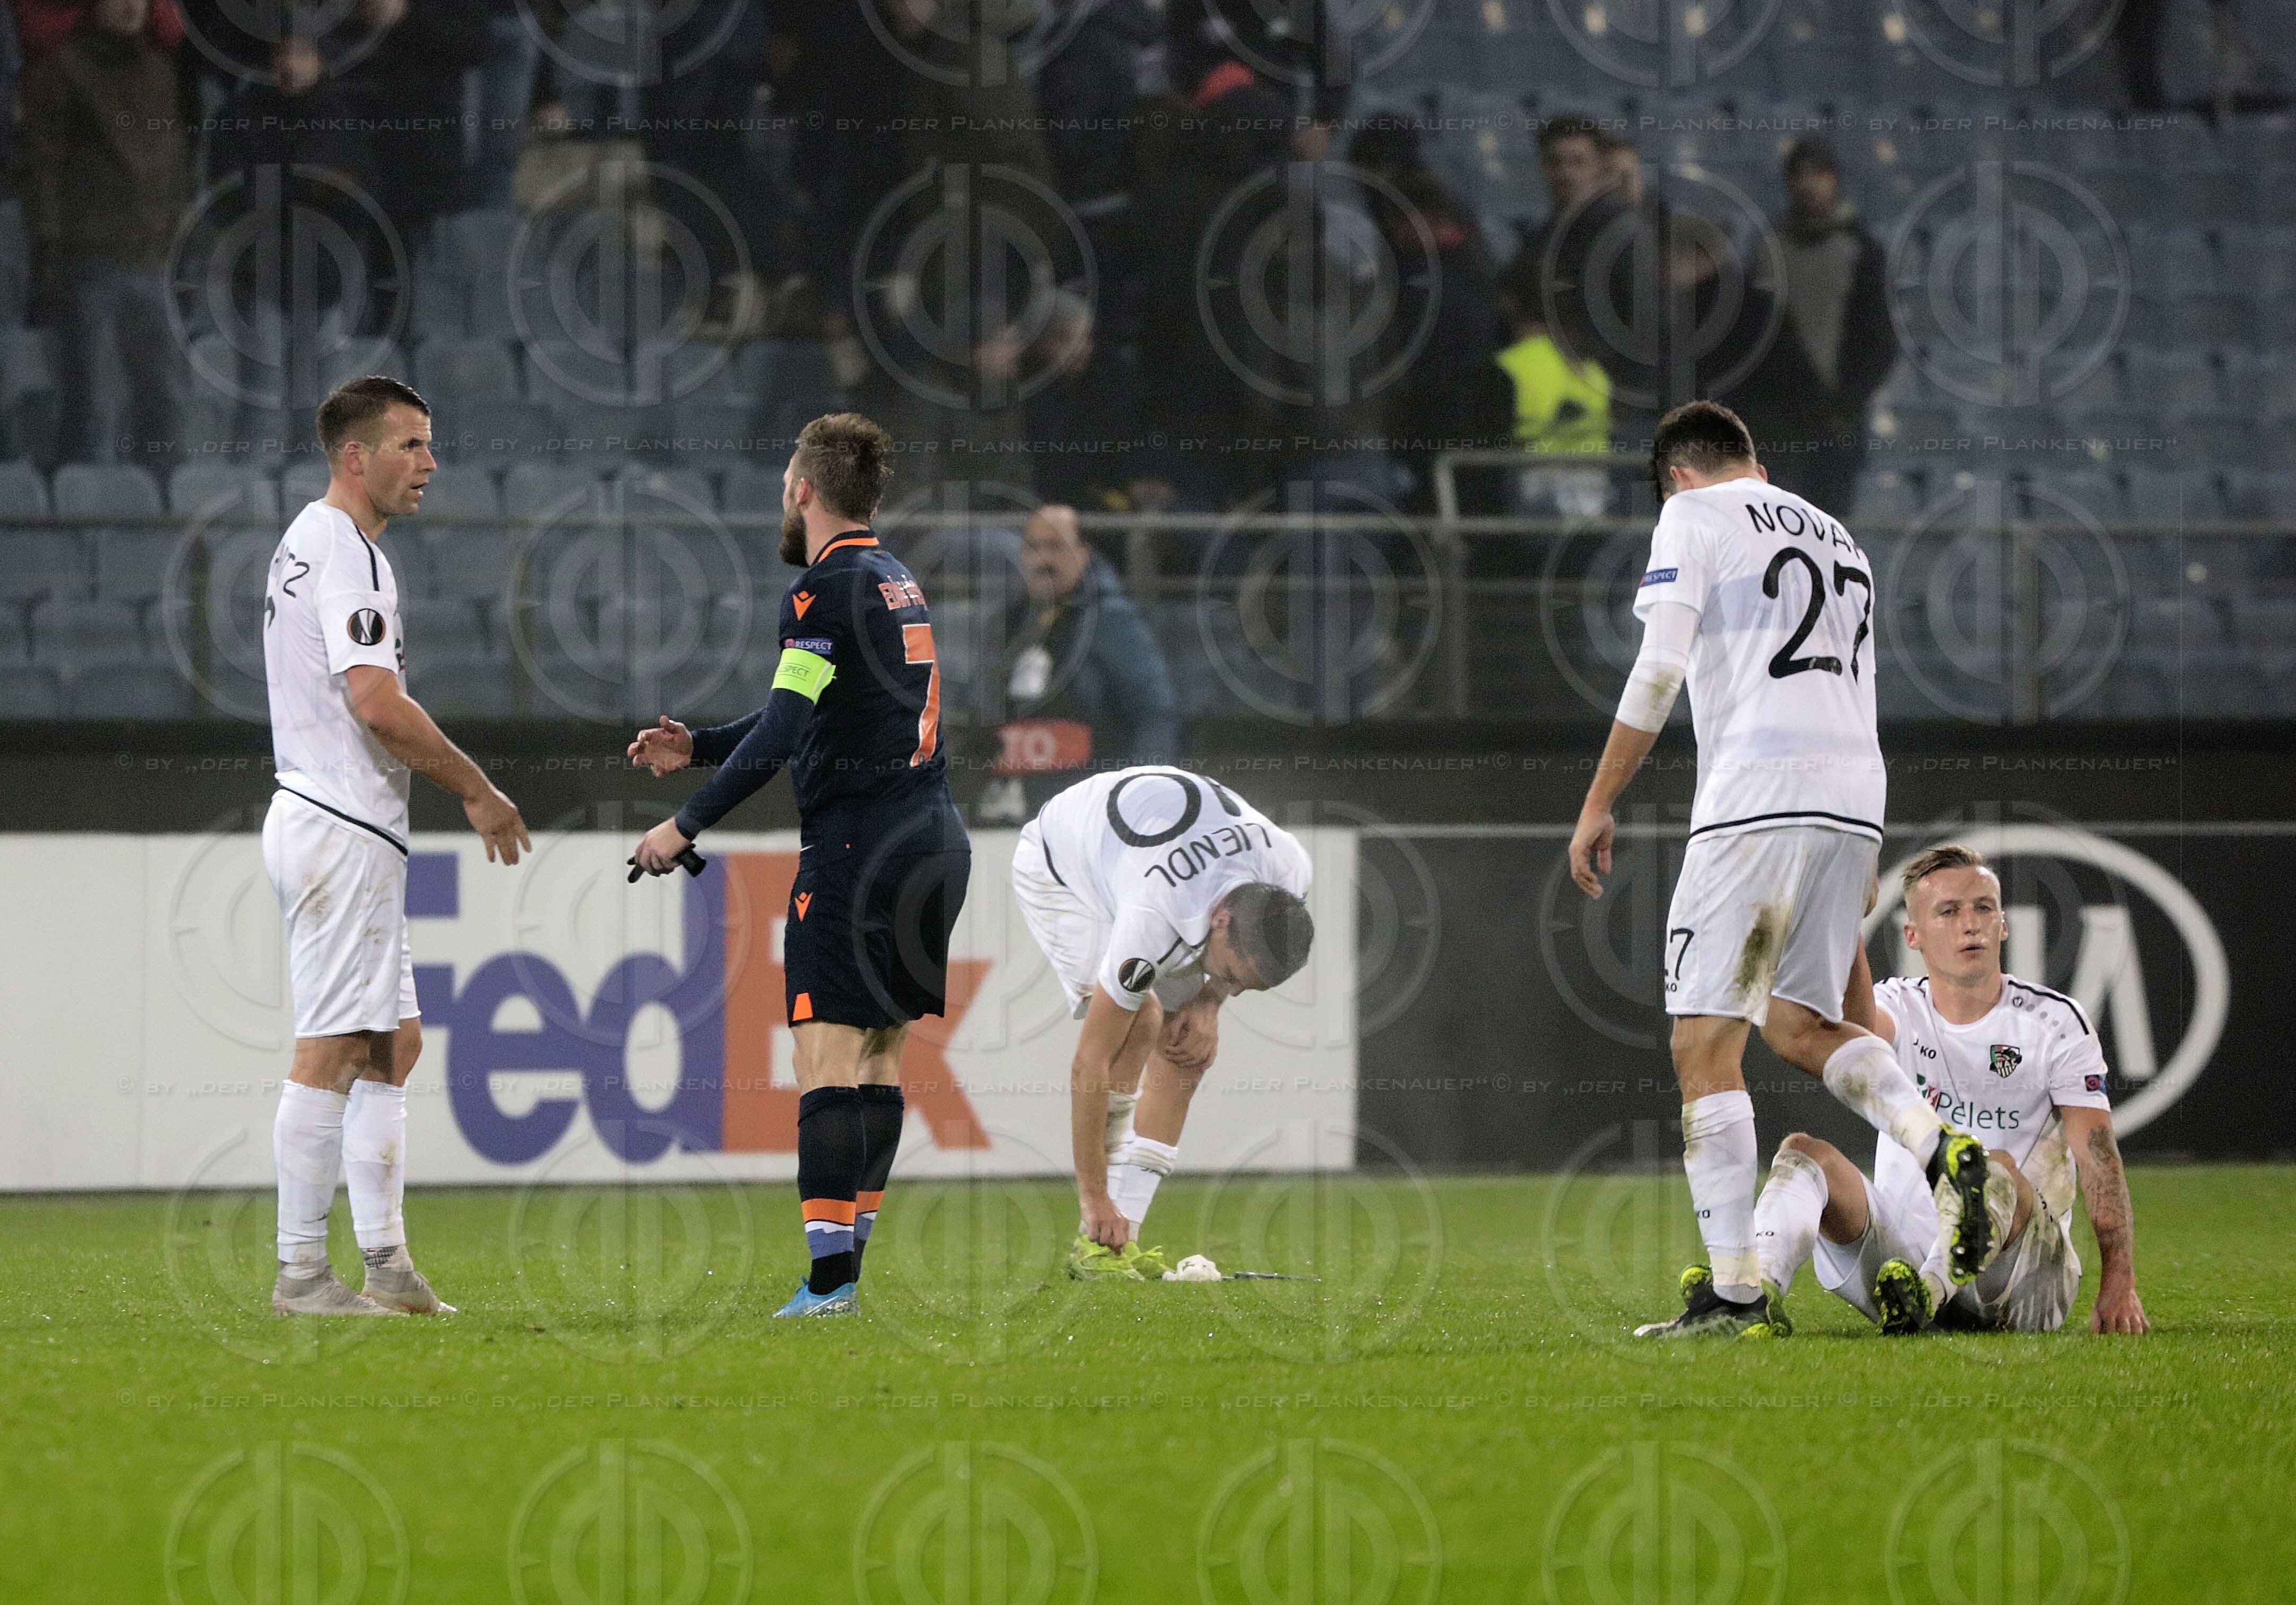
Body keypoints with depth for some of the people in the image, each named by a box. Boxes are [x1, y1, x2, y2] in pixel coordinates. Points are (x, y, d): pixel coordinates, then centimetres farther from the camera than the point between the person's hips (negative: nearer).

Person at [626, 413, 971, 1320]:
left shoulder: (828, 587, -10)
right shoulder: (897, 582, 18)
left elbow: (782, 734, -18)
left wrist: (686, 825, -13)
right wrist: (697, 747, 26)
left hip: (858, 844, -9)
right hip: (934, 841, 9)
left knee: (828, 1055, -11)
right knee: (880, 1056, 11)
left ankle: (828, 1275, -18)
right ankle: (849, 1262, 12)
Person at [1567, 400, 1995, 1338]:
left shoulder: (1692, 520, 6)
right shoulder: (1839, 542, 27)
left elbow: (1658, 671, -5)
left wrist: (1599, 804, 0)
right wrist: (1857, 871, 32)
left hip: (1758, 795, -7)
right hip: (1857, 801, 7)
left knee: (1705, 1043, -4)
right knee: (1798, 1022, 19)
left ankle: (1733, 1287, -10)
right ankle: (1941, 1148, -7)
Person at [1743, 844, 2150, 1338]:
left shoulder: (2053, 1020, 2)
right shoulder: (1900, 1007, 8)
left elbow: (2098, 1156, -7)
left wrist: (2119, 1286, -19)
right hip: (1899, 1253, 3)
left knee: (1998, 1169, -31)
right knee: (1803, 1152, -16)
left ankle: (1926, 1294, -58)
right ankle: (1760, 1293, -43)